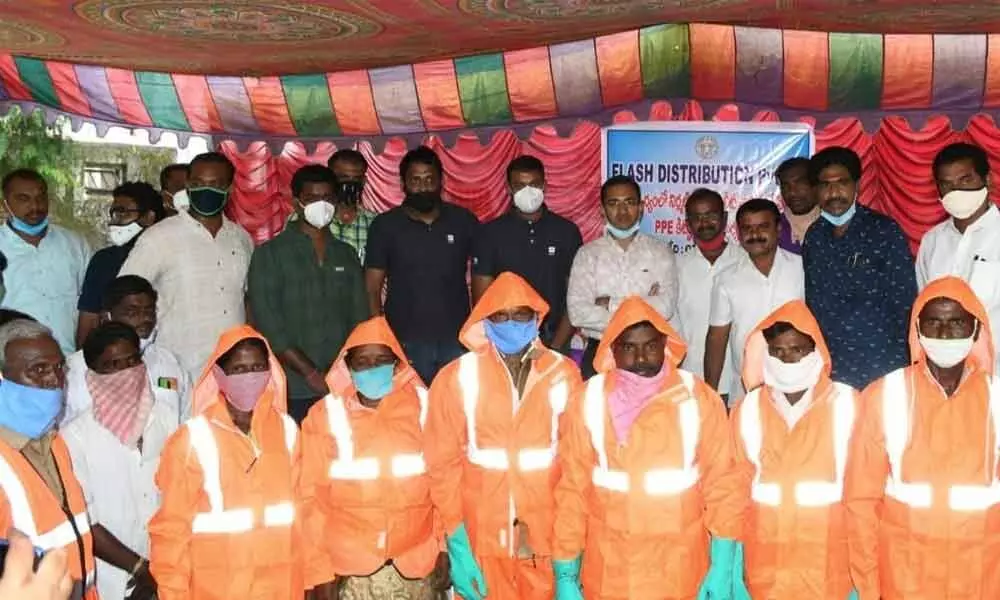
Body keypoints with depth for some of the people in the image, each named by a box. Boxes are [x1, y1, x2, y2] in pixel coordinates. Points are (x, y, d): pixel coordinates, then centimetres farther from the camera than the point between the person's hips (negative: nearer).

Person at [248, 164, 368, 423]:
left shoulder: (346, 255, 13)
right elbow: (268, 326, -7)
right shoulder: (270, 254, 1)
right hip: (293, 392, -3)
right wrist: (311, 374, -12)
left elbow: (360, 319, 10)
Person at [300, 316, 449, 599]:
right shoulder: (325, 415, -3)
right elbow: (312, 496, 0)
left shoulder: (424, 407, -1)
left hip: (416, 563, 1)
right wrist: (320, 566, -1)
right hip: (350, 567, 0)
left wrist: (445, 547, -1)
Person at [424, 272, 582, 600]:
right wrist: (456, 543, -5)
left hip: (547, 536, 1)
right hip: (481, 539, 0)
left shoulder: (564, 374, -3)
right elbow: (443, 463, -3)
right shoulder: (457, 378, -5)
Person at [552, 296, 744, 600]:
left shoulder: (699, 400, -6)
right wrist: (565, 573, -2)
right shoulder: (589, 401, -6)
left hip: (680, 570, 0)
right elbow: (572, 489, -3)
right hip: (610, 570, 0)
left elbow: (721, 485, -3)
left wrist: (722, 570, -6)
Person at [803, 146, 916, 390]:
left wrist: (902, 369, -9)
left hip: (881, 370, -3)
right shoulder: (813, 237, 6)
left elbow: (905, 304, -6)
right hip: (828, 371, 3)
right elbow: (812, 303, 10)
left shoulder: (885, 231, -6)